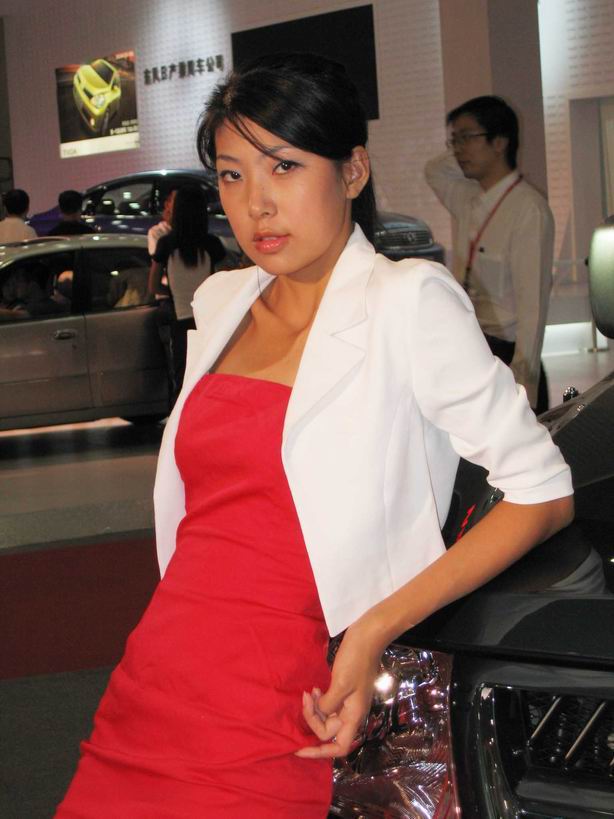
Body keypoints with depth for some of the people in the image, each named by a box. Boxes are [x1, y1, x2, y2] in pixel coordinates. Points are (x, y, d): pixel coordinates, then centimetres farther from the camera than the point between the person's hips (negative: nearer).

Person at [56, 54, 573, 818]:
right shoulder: (221, 303, 14)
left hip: (259, 733, -6)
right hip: (140, 695, 6)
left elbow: (543, 493, -8)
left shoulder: (406, 303, -6)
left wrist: (377, 626, -15)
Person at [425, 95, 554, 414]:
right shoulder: (469, 201, 9)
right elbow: (434, 170, 32)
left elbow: (533, 303, -18)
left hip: (505, 355, -7)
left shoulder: (529, 210, -14)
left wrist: (523, 380, -21)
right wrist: (461, 156, 12)